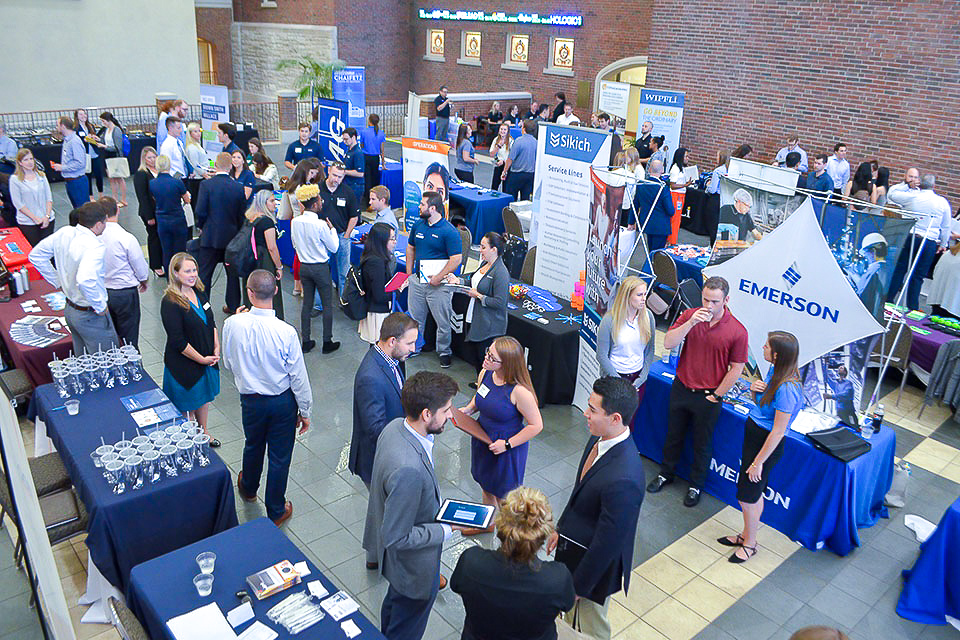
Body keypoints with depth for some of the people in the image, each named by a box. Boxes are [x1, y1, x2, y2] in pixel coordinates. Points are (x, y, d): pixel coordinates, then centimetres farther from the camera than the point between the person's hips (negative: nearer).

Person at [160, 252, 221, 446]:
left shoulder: (199, 292, 1)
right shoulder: (170, 302, -22)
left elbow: (211, 322, 11)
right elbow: (177, 341, -22)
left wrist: (216, 348, -2)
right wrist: (201, 359, -17)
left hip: (208, 359, 7)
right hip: (183, 364, -7)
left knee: (205, 396, 23)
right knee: (186, 403, 9)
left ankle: (203, 432, 43)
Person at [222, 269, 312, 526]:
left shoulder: (233, 324, -18)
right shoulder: (286, 332, -25)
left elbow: (228, 364, -2)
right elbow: (298, 377, -15)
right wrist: (305, 411, -3)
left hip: (250, 399, 3)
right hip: (283, 401, -3)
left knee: (253, 445, 28)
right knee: (279, 456, 14)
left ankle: (248, 488, 56)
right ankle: (276, 512, 31)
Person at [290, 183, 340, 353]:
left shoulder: (295, 222, -5)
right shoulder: (320, 225, -21)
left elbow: (295, 244, 9)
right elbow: (334, 247, -10)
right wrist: (332, 229, 2)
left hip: (304, 267, 6)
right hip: (321, 268, -5)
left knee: (307, 303, 14)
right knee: (328, 304, 8)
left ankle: (305, 342, 20)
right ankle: (327, 342, 14)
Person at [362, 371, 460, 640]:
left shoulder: (395, 426, -15)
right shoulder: (408, 470, -43)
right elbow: (396, 537, -32)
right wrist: (447, 529, -24)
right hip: (412, 566, -9)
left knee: (395, 603, 36)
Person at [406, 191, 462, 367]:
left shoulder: (449, 231, -16)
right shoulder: (418, 225, 4)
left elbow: (456, 259, -18)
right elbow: (411, 248, 16)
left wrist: (438, 277, -19)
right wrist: (409, 273, 10)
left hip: (439, 284, -6)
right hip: (417, 280, 6)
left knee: (443, 322, 6)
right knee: (415, 317, 17)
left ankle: (444, 351, 24)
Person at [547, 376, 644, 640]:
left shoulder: (623, 480, -39)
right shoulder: (600, 439, -12)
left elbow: (606, 542, -27)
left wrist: (578, 586, -15)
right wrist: (561, 528, 15)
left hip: (596, 560, -7)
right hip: (574, 542, 7)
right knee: (570, 614, 31)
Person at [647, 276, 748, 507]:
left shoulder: (737, 331, -15)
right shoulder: (689, 315, -8)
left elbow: (736, 368, -8)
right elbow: (668, 343, -16)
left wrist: (716, 395, -7)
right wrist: (690, 323, -27)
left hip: (708, 396, -3)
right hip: (681, 387, 3)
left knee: (702, 443, 14)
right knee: (674, 434, 20)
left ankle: (696, 485, 35)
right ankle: (666, 474, 41)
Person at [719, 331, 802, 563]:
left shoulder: (787, 388, -29)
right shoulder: (774, 371, -2)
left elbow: (778, 432, -24)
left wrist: (759, 461, -17)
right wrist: (754, 389, -10)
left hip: (766, 443, -8)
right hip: (753, 431, 8)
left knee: (747, 495, 7)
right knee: (753, 492, 22)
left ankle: (750, 544, 28)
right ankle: (747, 534, 40)